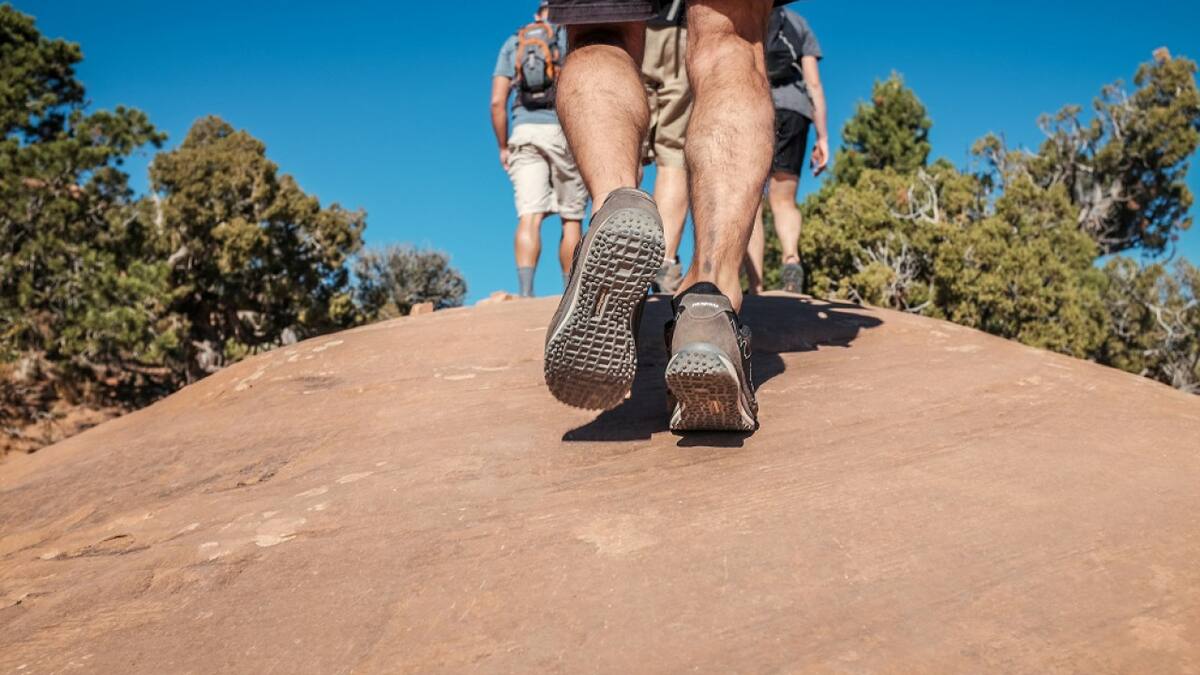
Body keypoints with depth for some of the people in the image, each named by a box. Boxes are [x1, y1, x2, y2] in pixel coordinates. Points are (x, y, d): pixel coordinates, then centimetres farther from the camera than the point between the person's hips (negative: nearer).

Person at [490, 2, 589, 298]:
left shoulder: (512, 43, 17)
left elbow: (497, 101, 7)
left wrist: (502, 147, 13)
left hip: (524, 133, 2)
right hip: (565, 132, -2)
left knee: (529, 218, -9)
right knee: (571, 220, 7)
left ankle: (525, 292, -25)